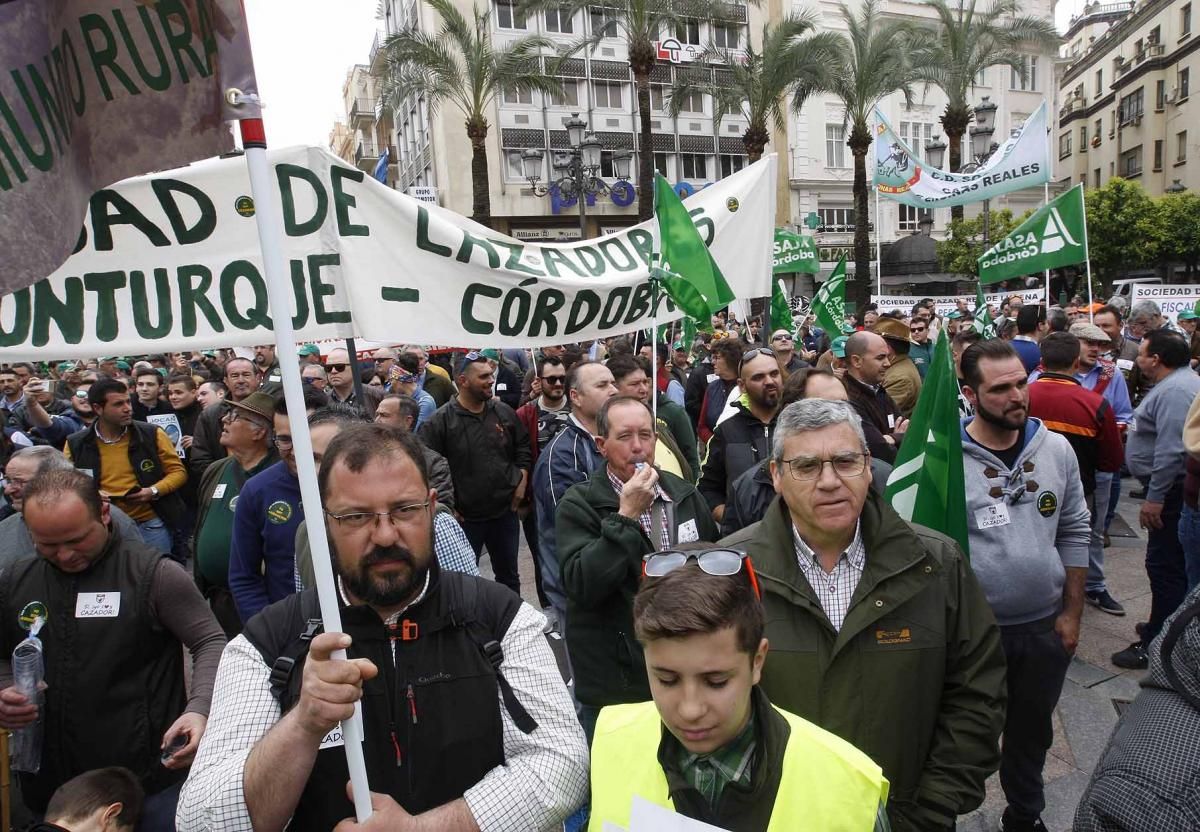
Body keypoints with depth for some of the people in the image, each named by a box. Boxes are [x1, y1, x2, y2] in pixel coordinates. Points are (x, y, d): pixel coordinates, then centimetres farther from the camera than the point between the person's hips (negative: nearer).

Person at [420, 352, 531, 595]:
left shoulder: (504, 412, 1)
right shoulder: (441, 421, -13)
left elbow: (523, 447, 13)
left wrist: (522, 481, 3)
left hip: (505, 512, 4)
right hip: (465, 518, -4)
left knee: (509, 575, 20)